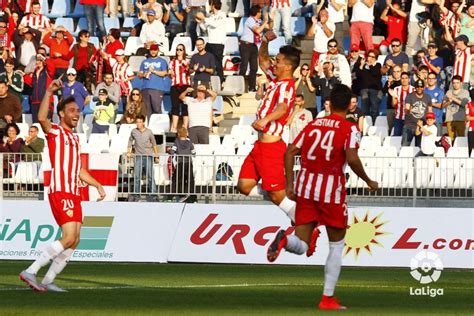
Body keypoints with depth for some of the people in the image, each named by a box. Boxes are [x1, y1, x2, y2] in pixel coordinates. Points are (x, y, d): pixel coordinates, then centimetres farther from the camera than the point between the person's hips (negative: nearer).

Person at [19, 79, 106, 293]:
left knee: (74, 241, 4)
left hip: (74, 194, 9)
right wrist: (49, 92, -29)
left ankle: (48, 281, 9)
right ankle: (31, 272, -18)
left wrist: (98, 185, 25)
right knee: (69, 237, -19)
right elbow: (42, 118, -25)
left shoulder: (74, 138, 23)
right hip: (60, 192, -9)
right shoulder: (54, 132, -1)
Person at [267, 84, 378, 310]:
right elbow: (352, 158, -18)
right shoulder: (349, 129, -3)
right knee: (337, 245, 14)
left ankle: (285, 240, -32)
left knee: (301, 246, 4)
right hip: (332, 191, -4)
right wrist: (369, 182, -3)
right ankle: (328, 298, 10)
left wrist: (290, 185, 9)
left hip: (306, 189, 4)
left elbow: (290, 152, 6)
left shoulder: (313, 125, 11)